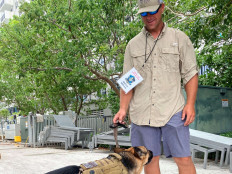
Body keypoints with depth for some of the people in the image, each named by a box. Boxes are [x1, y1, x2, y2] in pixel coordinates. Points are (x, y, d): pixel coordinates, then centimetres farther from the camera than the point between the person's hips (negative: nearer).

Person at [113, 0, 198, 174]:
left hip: (173, 111, -2)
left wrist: (190, 104, -7)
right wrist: (123, 109, 1)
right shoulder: (133, 44, 12)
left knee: (184, 159, -3)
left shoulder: (180, 38, 7)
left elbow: (191, 74, 5)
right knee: (149, 159, 7)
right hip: (141, 113, 2)